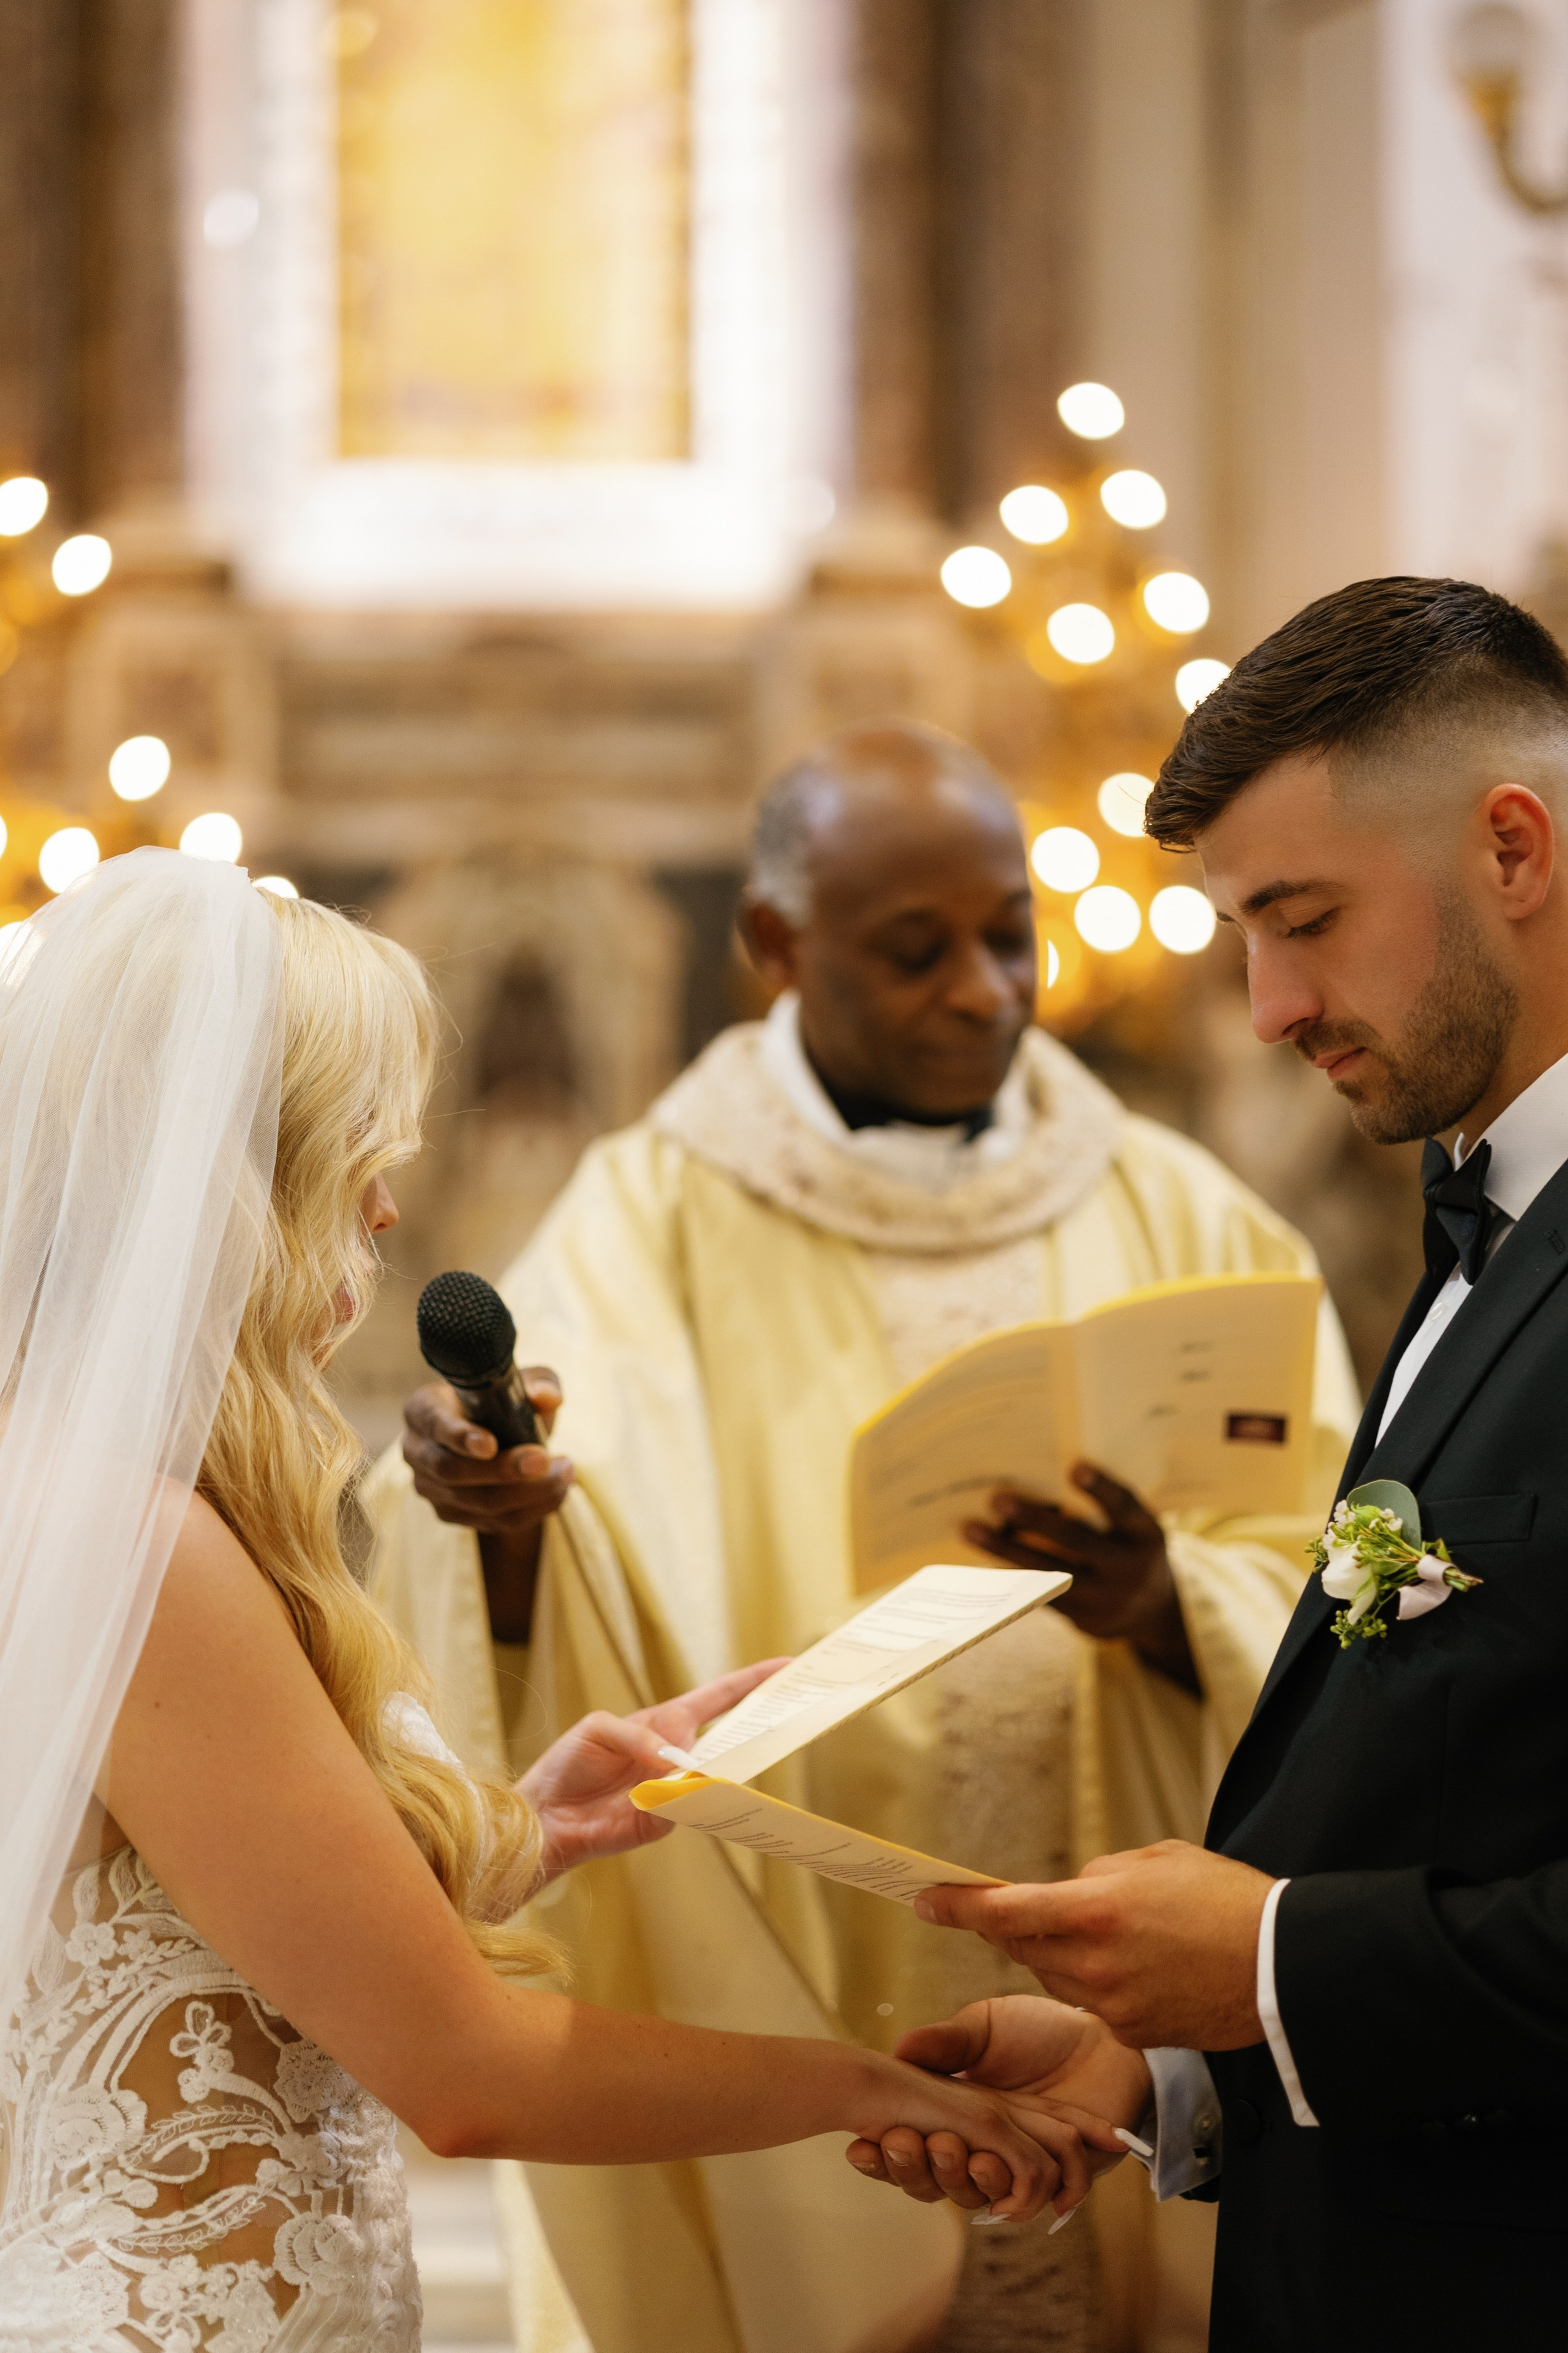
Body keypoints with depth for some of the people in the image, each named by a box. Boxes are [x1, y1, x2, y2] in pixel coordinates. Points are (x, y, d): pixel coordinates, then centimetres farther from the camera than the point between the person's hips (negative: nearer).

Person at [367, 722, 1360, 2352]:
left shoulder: (1177, 1219, 6)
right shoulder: (652, 1221, 0)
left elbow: (1324, 1608, -2)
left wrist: (1162, 1606, -22)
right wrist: (499, 1516, -35)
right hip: (773, 2054, -2)